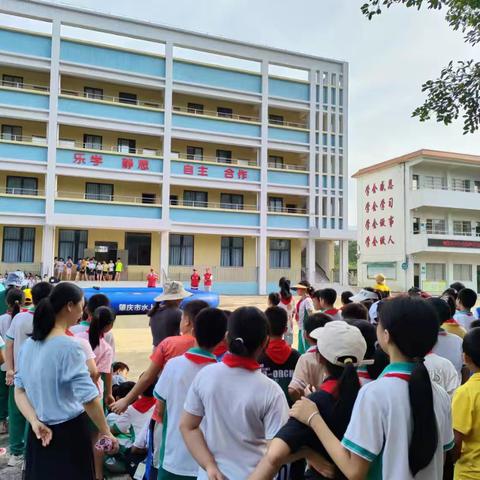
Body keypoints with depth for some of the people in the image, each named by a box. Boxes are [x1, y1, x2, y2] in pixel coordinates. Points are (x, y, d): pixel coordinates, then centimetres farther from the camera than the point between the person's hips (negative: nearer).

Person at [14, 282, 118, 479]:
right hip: (68, 432, -6)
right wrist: (106, 432, -11)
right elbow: (88, 398, -20)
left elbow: (19, 390, 4)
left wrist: (34, 422, -6)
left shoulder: (29, 344, 2)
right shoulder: (69, 346, -20)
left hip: (40, 433, 7)